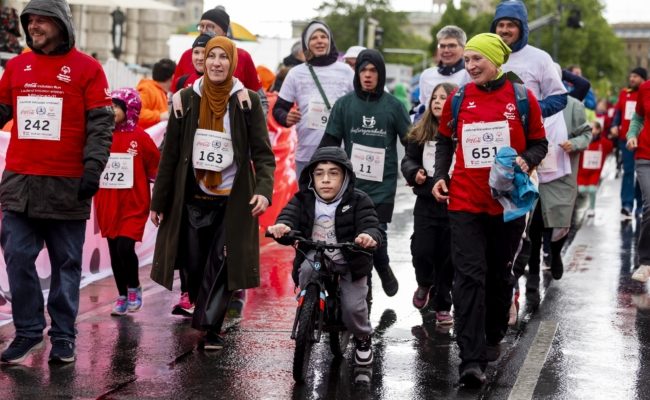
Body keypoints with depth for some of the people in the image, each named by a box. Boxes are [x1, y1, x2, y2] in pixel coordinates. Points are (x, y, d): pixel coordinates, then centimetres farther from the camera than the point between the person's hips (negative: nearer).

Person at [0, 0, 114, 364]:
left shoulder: (86, 68, -2)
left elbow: (101, 124, -4)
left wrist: (92, 167, -14)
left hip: (67, 185, -3)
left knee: (66, 264, 6)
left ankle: (63, 336, 14)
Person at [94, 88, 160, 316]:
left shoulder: (140, 137, -7)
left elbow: (156, 167, 1)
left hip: (133, 204, -4)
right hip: (108, 204, 4)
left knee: (125, 247, -14)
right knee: (114, 251, 8)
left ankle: (134, 288, 10)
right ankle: (122, 296, 20)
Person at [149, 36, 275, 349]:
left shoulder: (247, 102, -1)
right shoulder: (187, 99, 4)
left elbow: (263, 153, -5)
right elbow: (170, 153, 6)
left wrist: (264, 190, -22)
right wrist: (158, 201, 5)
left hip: (232, 200, -2)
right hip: (192, 199, 2)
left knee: (221, 266, -7)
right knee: (194, 266, 5)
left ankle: (210, 328, -1)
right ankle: (205, 318, 24)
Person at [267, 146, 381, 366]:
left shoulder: (358, 201, -7)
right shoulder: (303, 200, -2)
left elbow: (371, 225, -19)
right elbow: (289, 216, -16)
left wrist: (369, 236, -45)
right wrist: (281, 227, -43)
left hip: (349, 264, -1)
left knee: (353, 307, -14)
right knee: (306, 270, -31)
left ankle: (363, 338, 24)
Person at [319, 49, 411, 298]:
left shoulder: (393, 106, 3)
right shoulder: (344, 104, 5)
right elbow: (329, 142, 7)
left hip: (383, 186, -1)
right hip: (351, 185, 2)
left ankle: (383, 269, 21)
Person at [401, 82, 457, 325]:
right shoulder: (421, 133, 7)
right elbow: (408, 159, 11)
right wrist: (414, 173, -9)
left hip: (454, 204, -2)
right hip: (427, 204, 3)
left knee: (447, 257, 5)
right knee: (421, 250, -6)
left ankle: (442, 306, 20)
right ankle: (425, 284, 28)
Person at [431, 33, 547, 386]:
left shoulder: (522, 99, -1)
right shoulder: (458, 99, 4)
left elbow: (539, 143, 6)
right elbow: (444, 141, 16)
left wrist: (525, 160, -14)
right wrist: (440, 175, 3)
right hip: (465, 201, 0)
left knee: (499, 274, 14)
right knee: (469, 275, -10)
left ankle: (492, 339, 35)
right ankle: (471, 359, -14)